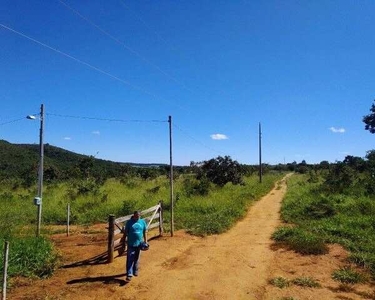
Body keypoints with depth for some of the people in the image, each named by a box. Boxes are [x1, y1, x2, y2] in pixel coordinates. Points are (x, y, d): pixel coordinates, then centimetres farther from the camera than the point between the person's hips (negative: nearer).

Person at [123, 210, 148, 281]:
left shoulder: (143, 222, 2)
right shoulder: (129, 222, -6)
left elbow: (145, 232, 8)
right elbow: (125, 232, -2)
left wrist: (145, 241, 4)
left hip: (139, 244, 3)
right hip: (131, 244, -3)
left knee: (136, 259, 15)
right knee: (130, 259, -4)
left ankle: (135, 271, 33)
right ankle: (129, 274, -1)